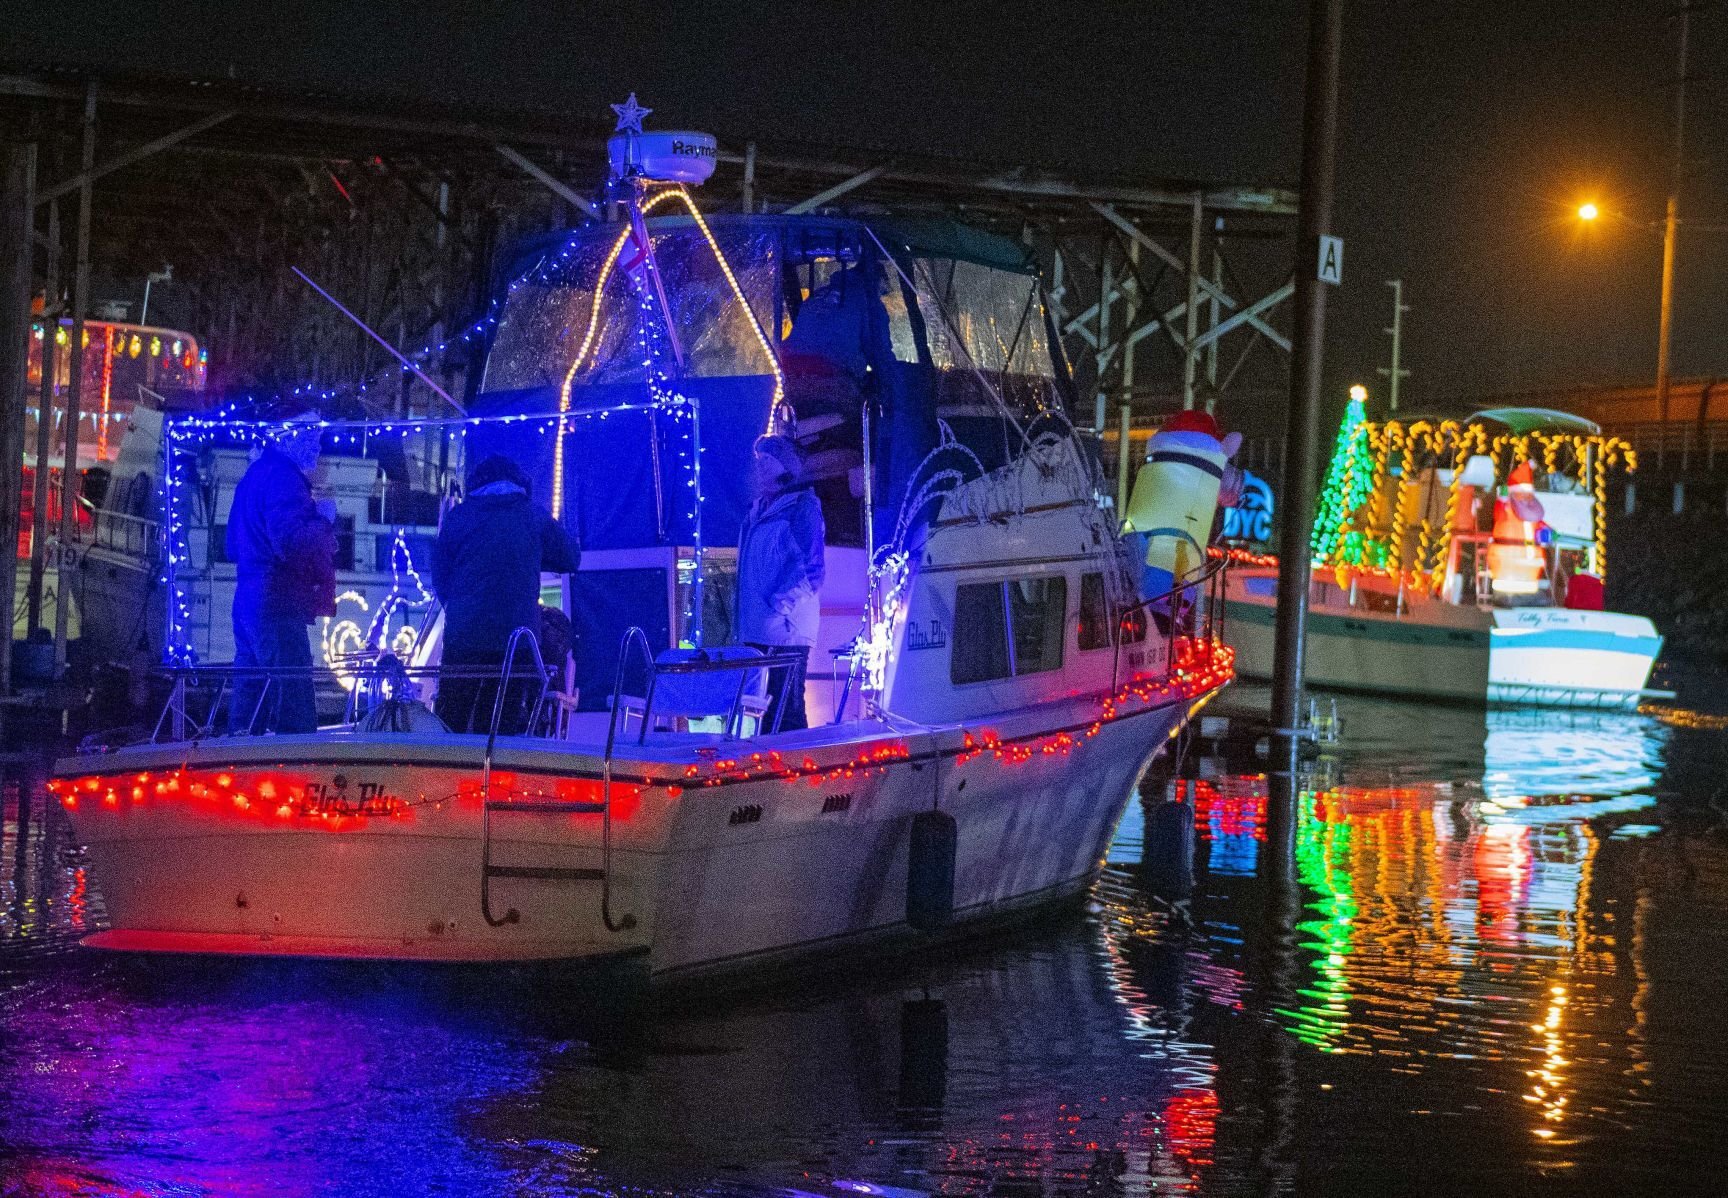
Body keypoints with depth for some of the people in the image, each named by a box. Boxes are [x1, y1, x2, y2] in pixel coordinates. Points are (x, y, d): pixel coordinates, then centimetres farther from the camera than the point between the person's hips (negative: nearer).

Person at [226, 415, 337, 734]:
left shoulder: (255, 474, 18)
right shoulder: (283, 477, -13)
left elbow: (233, 546, 25)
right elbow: (292, 544, -24)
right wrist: (323, 519, -9)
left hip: (249, 603, 10)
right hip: (277, 607, -10)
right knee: (295, 714, -11)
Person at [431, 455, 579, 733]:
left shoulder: (459, 515, 6)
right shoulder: (535, 516, 6)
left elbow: (439, 575, 9)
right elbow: (570, 559, 16)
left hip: (463, 634, 0)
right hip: (518, 635, 1)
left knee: (449, 722, 5)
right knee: (501, 728, 4)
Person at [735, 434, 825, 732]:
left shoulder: (802, 507, -3)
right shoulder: (758, 510, 20)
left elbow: (811, 570, -10)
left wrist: (780, 607, -18)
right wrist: (742, 620, 15)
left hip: (786, 629, -8)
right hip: (755, 631, 8)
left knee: (787, 709, -8)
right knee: (766, 709, 7)